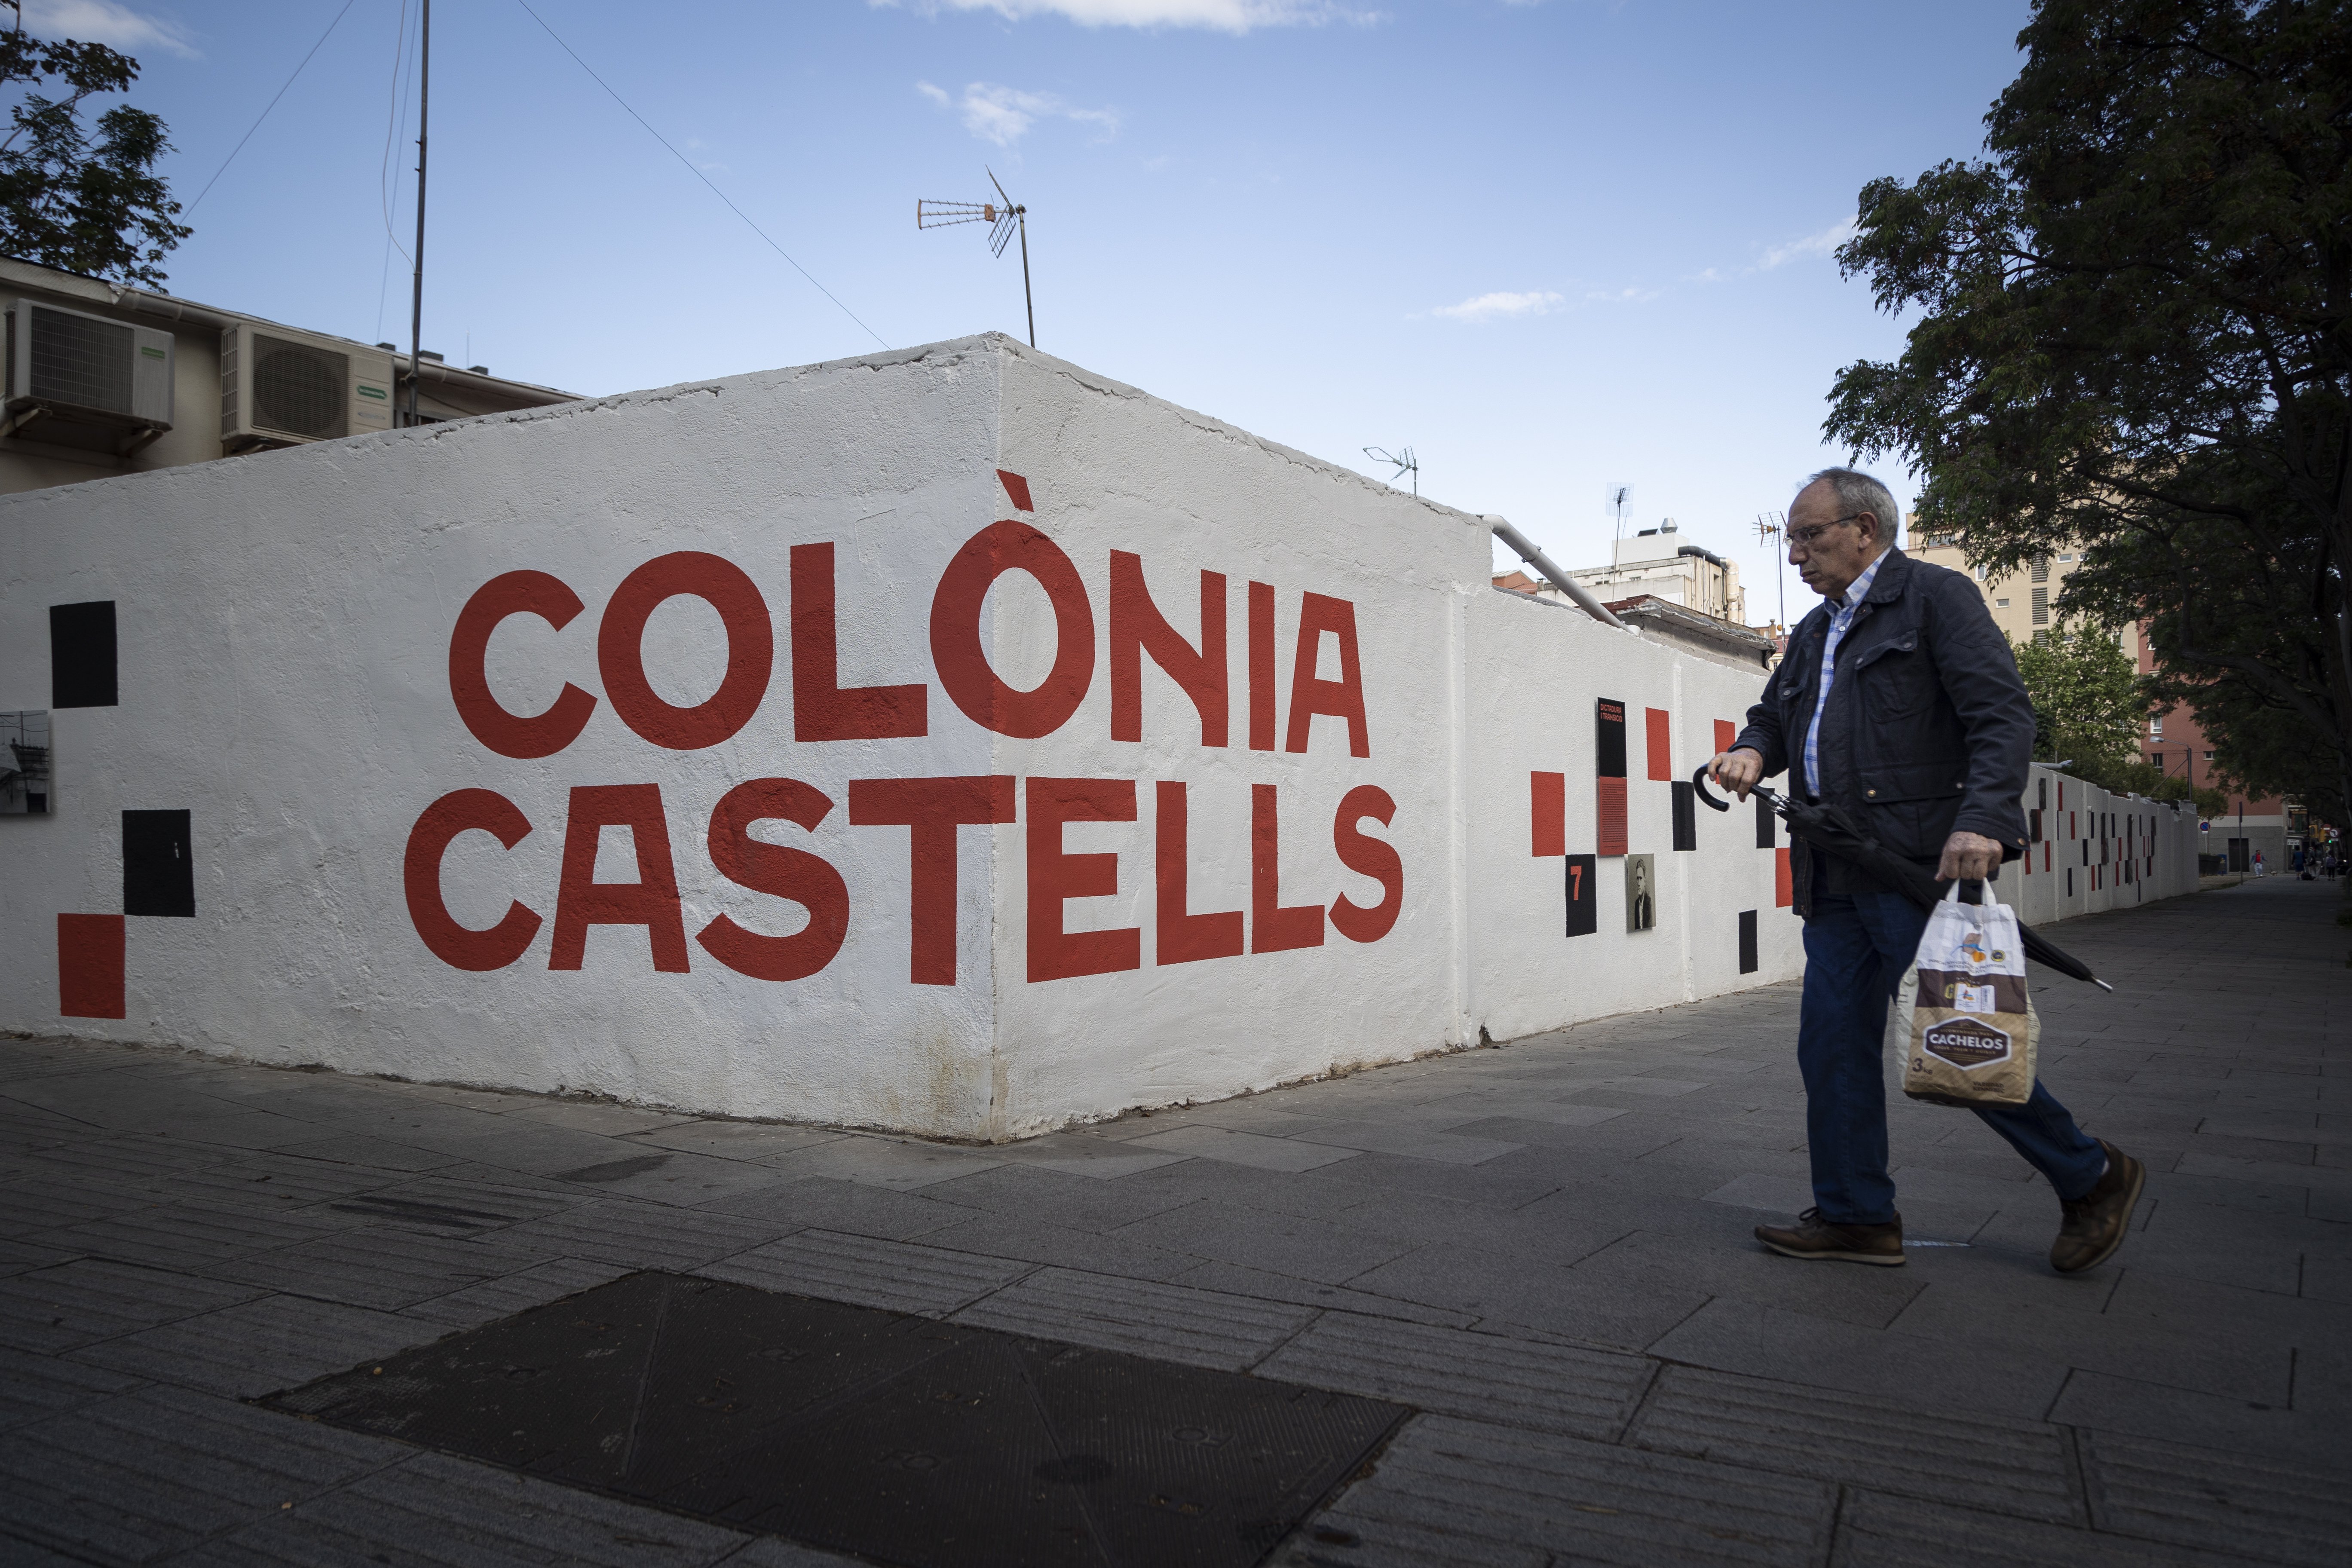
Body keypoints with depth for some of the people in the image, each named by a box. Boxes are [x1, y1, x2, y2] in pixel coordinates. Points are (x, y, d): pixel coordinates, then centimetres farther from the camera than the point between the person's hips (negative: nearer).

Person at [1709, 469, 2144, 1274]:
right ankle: (1856, 1216, 16)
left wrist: (1983, 820, -27)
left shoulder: (1935, 596, -2)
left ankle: (2094, 1178, 15)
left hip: (1919, 867, -8)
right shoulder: (1812, 634, 21)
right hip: (1835, 879, 8)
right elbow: (1774, 715, 29)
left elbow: (2003, 715, -12)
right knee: (1833, 1043, 7)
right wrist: (1753, 752, 3)